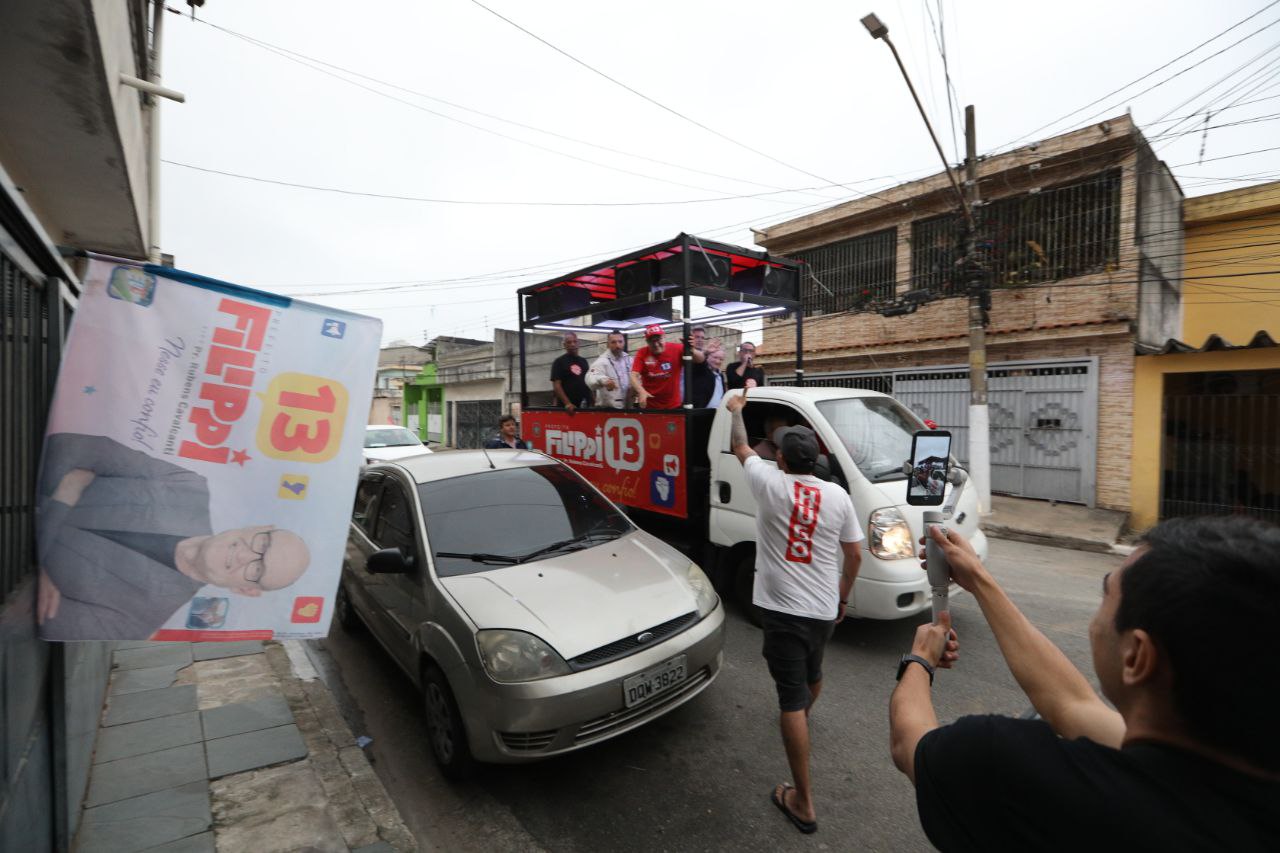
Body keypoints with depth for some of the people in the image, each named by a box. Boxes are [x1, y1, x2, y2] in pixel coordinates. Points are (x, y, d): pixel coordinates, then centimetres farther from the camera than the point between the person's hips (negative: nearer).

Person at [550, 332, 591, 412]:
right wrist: (567, 403, -20)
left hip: (584, 405, 5)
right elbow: (556, 385, -9)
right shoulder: (559, 362, -2)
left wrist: (592, 400, 7)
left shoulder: (583, 361, 15)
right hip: (568, 407, -5)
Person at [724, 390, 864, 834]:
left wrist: (735, 409, 24)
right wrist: (843, 599, 20)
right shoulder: (837, 495, -1)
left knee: (791, 699, 0)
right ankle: (804, 717, 60)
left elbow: (740, 447, 7)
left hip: (783, 610, -5)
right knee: (811, 674, 31)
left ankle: (803, 803, 7)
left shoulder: (770, 483, -11)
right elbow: (854, 555, 5)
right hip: (825, 610, 5)